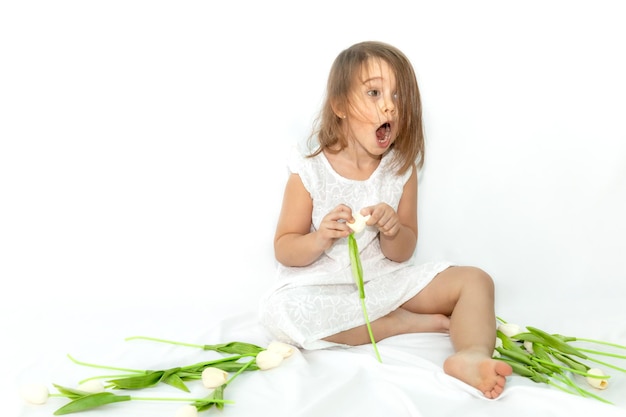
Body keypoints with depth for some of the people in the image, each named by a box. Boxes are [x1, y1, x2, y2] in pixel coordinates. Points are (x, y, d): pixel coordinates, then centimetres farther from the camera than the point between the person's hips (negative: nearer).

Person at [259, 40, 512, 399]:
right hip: (325, 286, -2)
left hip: (387, 281, 3)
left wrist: (392, 231, -22)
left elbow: (403, 253, 2)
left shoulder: (402, 168, -2)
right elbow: (284, 250, -6)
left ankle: (471, 355, -39)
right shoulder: (309, 170, -10)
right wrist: (320, 238, -27)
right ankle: (405, 323, -22)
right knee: (278, 309, -34)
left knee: (475, 280, -9)